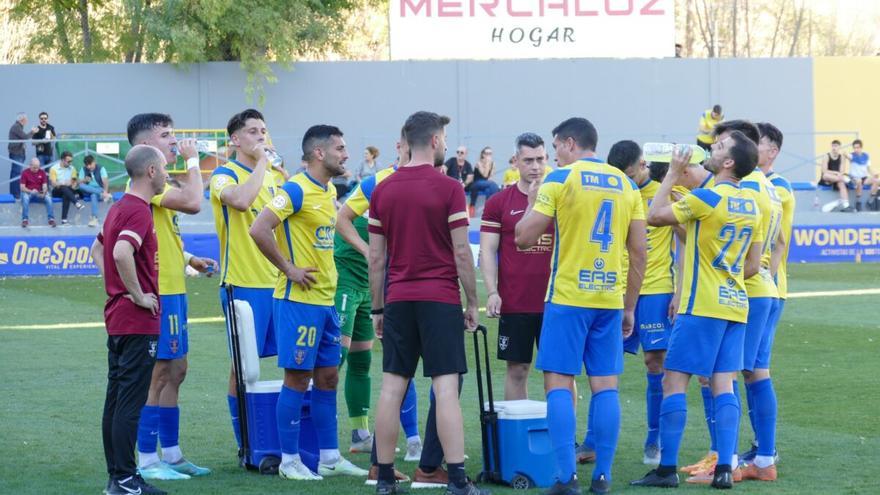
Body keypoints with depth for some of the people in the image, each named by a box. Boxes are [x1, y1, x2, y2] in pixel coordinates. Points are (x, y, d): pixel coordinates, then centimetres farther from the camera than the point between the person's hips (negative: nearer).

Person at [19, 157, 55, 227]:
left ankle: (51, 219, -25)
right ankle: (24, 219, -35)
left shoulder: (42, 172, 3)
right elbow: (22, 187, -7)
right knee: (25, 198, -37)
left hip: (39, 194, 2)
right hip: (28, 192, -2)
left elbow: (45, 186, 0)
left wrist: (44, 193, -23)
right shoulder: (25, 173, -4)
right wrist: (31, 191, -26)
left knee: (48, 198, -28)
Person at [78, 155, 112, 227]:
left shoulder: (101, 169, -2)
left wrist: (105, 191, -32)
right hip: (87, 191, 3)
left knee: (94, 195, -38)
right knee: (81, 186, -31)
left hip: (99, 190, -3)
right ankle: (103, 194, -38)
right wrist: (85, 180, -20)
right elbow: (80, 183, 2)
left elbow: (105, 181, -14)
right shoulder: (83, 169, 7)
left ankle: (94, 218, -44)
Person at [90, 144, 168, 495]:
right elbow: (121, 253, -32)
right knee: (130, 402, -7)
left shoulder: (119, 208, 14)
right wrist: (137, 294, -21)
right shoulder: (138, 211, -16)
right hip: (138, 321, -10)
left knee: (116, 399, 10)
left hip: (117, 316, 10)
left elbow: (98, 249, 27)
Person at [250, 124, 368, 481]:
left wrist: (327, 271, 14)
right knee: (297, 379, -3)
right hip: (298, 300, -9)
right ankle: (289, 461, 4)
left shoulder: (330, 192, 12)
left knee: (328, 377, 11)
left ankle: (330, 457, 19)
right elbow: (259, 230, -24)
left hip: (324, 300, 9)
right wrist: (288, 269, -18)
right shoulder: (296, 190, -15)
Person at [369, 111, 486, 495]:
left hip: (397, 299, 4)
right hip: (440, 298, -4)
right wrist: (473, 302, 1)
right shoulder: (448, 189, -7)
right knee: (446, 387, -6)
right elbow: (462, 253, -8)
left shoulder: (383, 190, 7)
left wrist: (377, 308, 16)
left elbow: (376, 258, 9)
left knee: (393, 387, 6)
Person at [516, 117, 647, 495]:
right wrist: (629, 307, 17)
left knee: (558, 382, -1)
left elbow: (524, 238, -5)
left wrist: (532, 202, 14)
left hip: (568, 297, -4)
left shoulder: (560, 180, -4)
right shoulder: (626, 184, 11)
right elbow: (639, 253, 10)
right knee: (605, 385, 6)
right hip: (610, 300, 4)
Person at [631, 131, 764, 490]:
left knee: (674, 381, -3)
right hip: (736, 305, 7)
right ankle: (724, 468, -1)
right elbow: (753, 266, 13)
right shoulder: (751, 206, 9)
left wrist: (673, 173, 0)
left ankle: (667, 469, -5)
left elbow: (654, 216, -7)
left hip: (702, 306, -7)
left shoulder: (708, 198, -14)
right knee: (723, 385, 5)